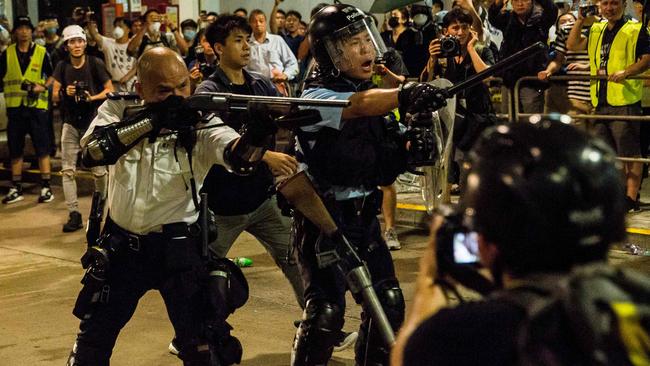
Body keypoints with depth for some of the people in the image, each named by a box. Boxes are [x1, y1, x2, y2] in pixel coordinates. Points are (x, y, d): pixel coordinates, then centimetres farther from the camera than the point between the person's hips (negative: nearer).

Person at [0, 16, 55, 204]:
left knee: (43, 148, -2)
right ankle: (16, 189, 16)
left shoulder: (41, 52, 3)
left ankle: (46, 187, 6)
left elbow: (52, 75, 8)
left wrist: (43, 86, -10)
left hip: (37, 105, -2)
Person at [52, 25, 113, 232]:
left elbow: (110, 90, -3)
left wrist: (93, 98, -19)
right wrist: (65, 93, -15)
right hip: (71, 123, 3)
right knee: (67, 170, -3)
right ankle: (74, 214, -1)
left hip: (93, 122, -3)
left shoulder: (95, 64, -5)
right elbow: (54, 96, 6)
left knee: (99, 170, 0)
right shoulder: (62, 67, 5)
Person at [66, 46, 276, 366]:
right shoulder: (119, 109, -6)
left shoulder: (200, 121, -12)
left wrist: (255, 134, -54)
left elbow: (237, 158, -30)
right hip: (120, 246, 3)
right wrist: (153, 119, -35)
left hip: (179, 248, -2)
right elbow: (93, 152, -25)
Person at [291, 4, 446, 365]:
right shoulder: (316, 97, -14)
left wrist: (409, 147, -11)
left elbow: (382, 170, 10)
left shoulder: (374, 94, 8)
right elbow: (358, 106, -37)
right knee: (326, 311, -11)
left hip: (364, 216, 7)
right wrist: (403, 95, -54)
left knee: (388, 302, 7)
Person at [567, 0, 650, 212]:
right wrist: (580, 21, 4)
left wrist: (626, 72, -21)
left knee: (630, 153, -6)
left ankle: (631, 199, -4)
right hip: (601, 101, 7)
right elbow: (573, 45, 14)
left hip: (625, 101, -7)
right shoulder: (596, 30, 18)